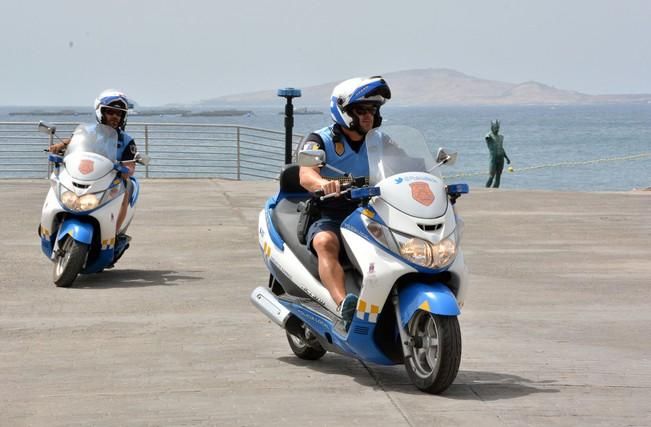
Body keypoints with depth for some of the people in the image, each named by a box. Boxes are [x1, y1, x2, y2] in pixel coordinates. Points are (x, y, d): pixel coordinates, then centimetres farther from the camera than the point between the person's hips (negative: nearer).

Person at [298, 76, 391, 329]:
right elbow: (306, 174, -19)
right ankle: (343, 305, -55)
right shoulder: (320, 141, -1)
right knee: (326, 242, -38)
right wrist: (323, 183, -43)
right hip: (328, 216, -4)